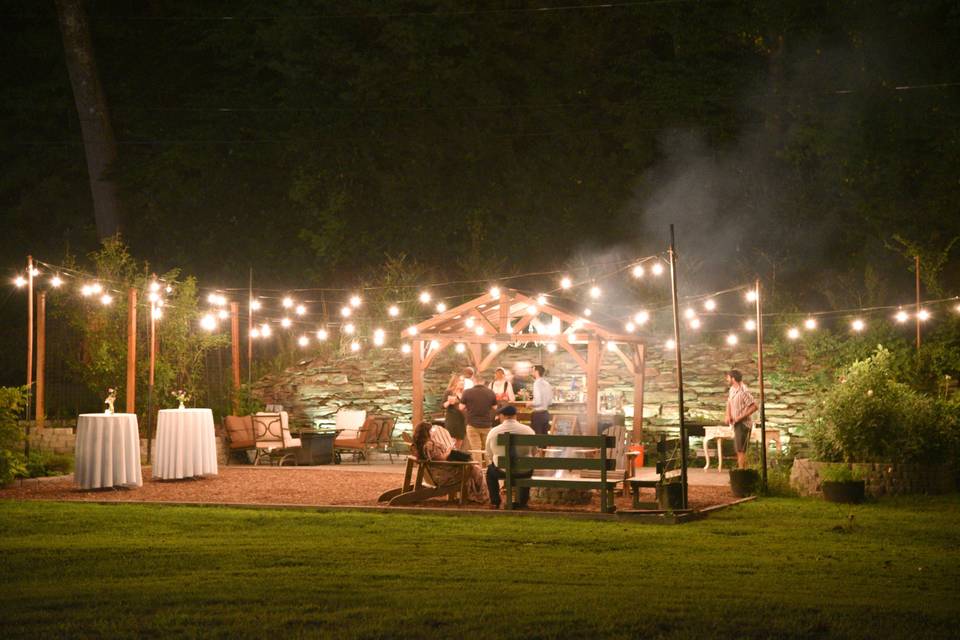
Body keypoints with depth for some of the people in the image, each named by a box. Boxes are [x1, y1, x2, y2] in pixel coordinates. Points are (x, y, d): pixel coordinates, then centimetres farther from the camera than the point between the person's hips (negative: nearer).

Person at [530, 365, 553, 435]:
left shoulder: (537, 383, -15)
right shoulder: (546, 384, 7)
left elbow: (538, 401, -21)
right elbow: (550, 400, 14)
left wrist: (530, 404, -4)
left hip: (538, 414, -8)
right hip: (545, 413, 8)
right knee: (544, 435, 12)